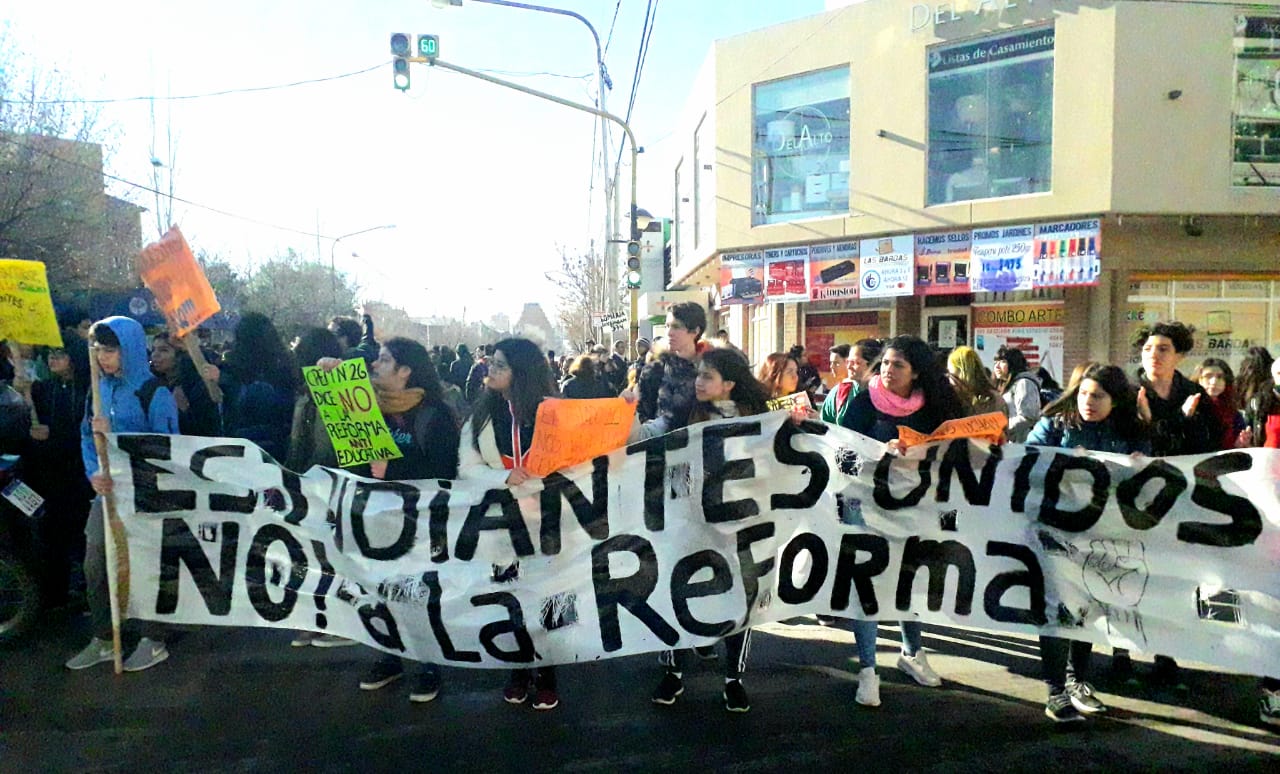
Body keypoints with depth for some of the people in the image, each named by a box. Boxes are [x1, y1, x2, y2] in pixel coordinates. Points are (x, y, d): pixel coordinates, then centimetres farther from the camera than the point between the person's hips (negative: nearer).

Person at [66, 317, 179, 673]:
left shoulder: (155, 393, -13)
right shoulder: (101, 388, 7)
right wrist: (94, 472, -8)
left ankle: (153, 641, 19)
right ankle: (103, 640, 28)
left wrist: (114, 431, -23)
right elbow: (87, 435, 9)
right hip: (107, 488, 7)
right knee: (95, 566, 12)